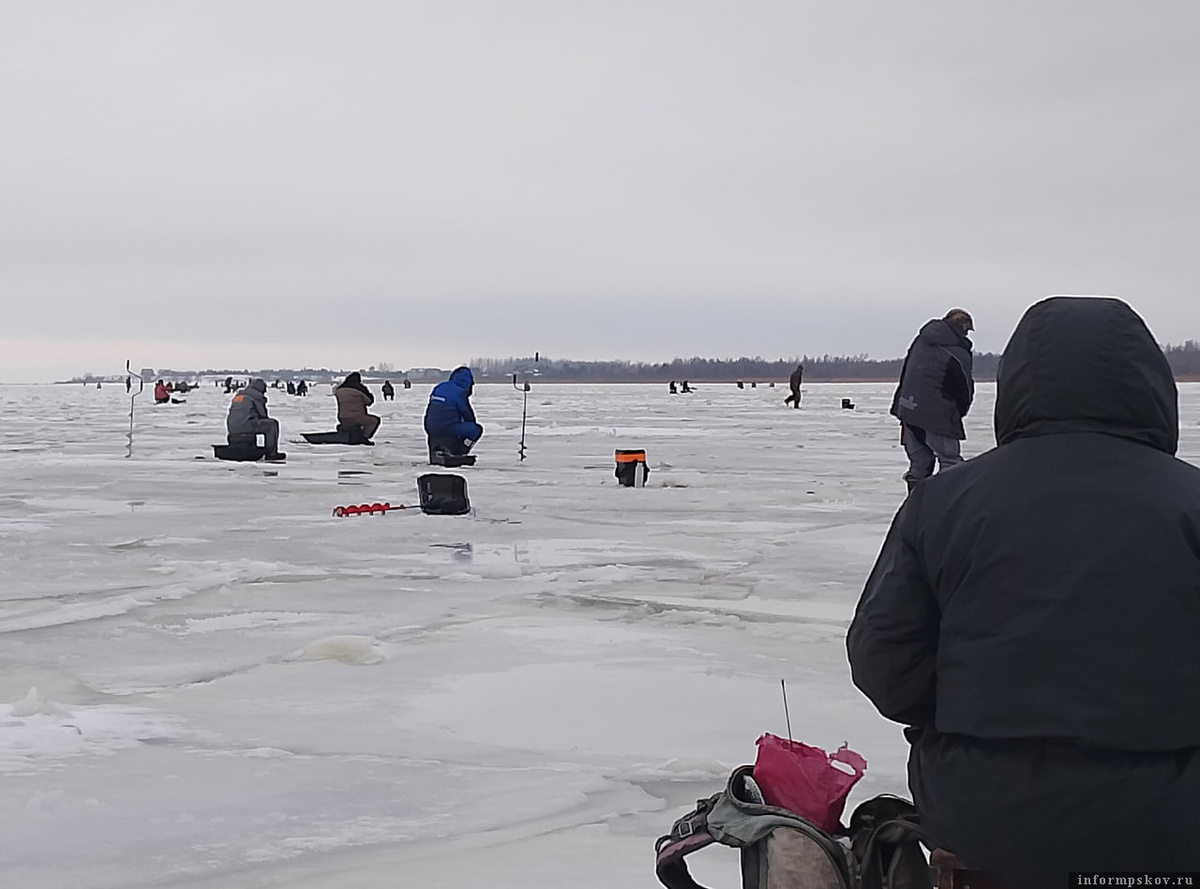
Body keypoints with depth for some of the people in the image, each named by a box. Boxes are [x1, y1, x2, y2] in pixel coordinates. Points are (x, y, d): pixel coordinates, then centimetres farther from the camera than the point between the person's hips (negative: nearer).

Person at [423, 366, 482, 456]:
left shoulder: (439, 387, 10)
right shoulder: (460, 393, -12)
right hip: (448, 431, -7)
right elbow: (469, 417, -4)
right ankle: (456, 450, -5)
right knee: (477, 429, 4)